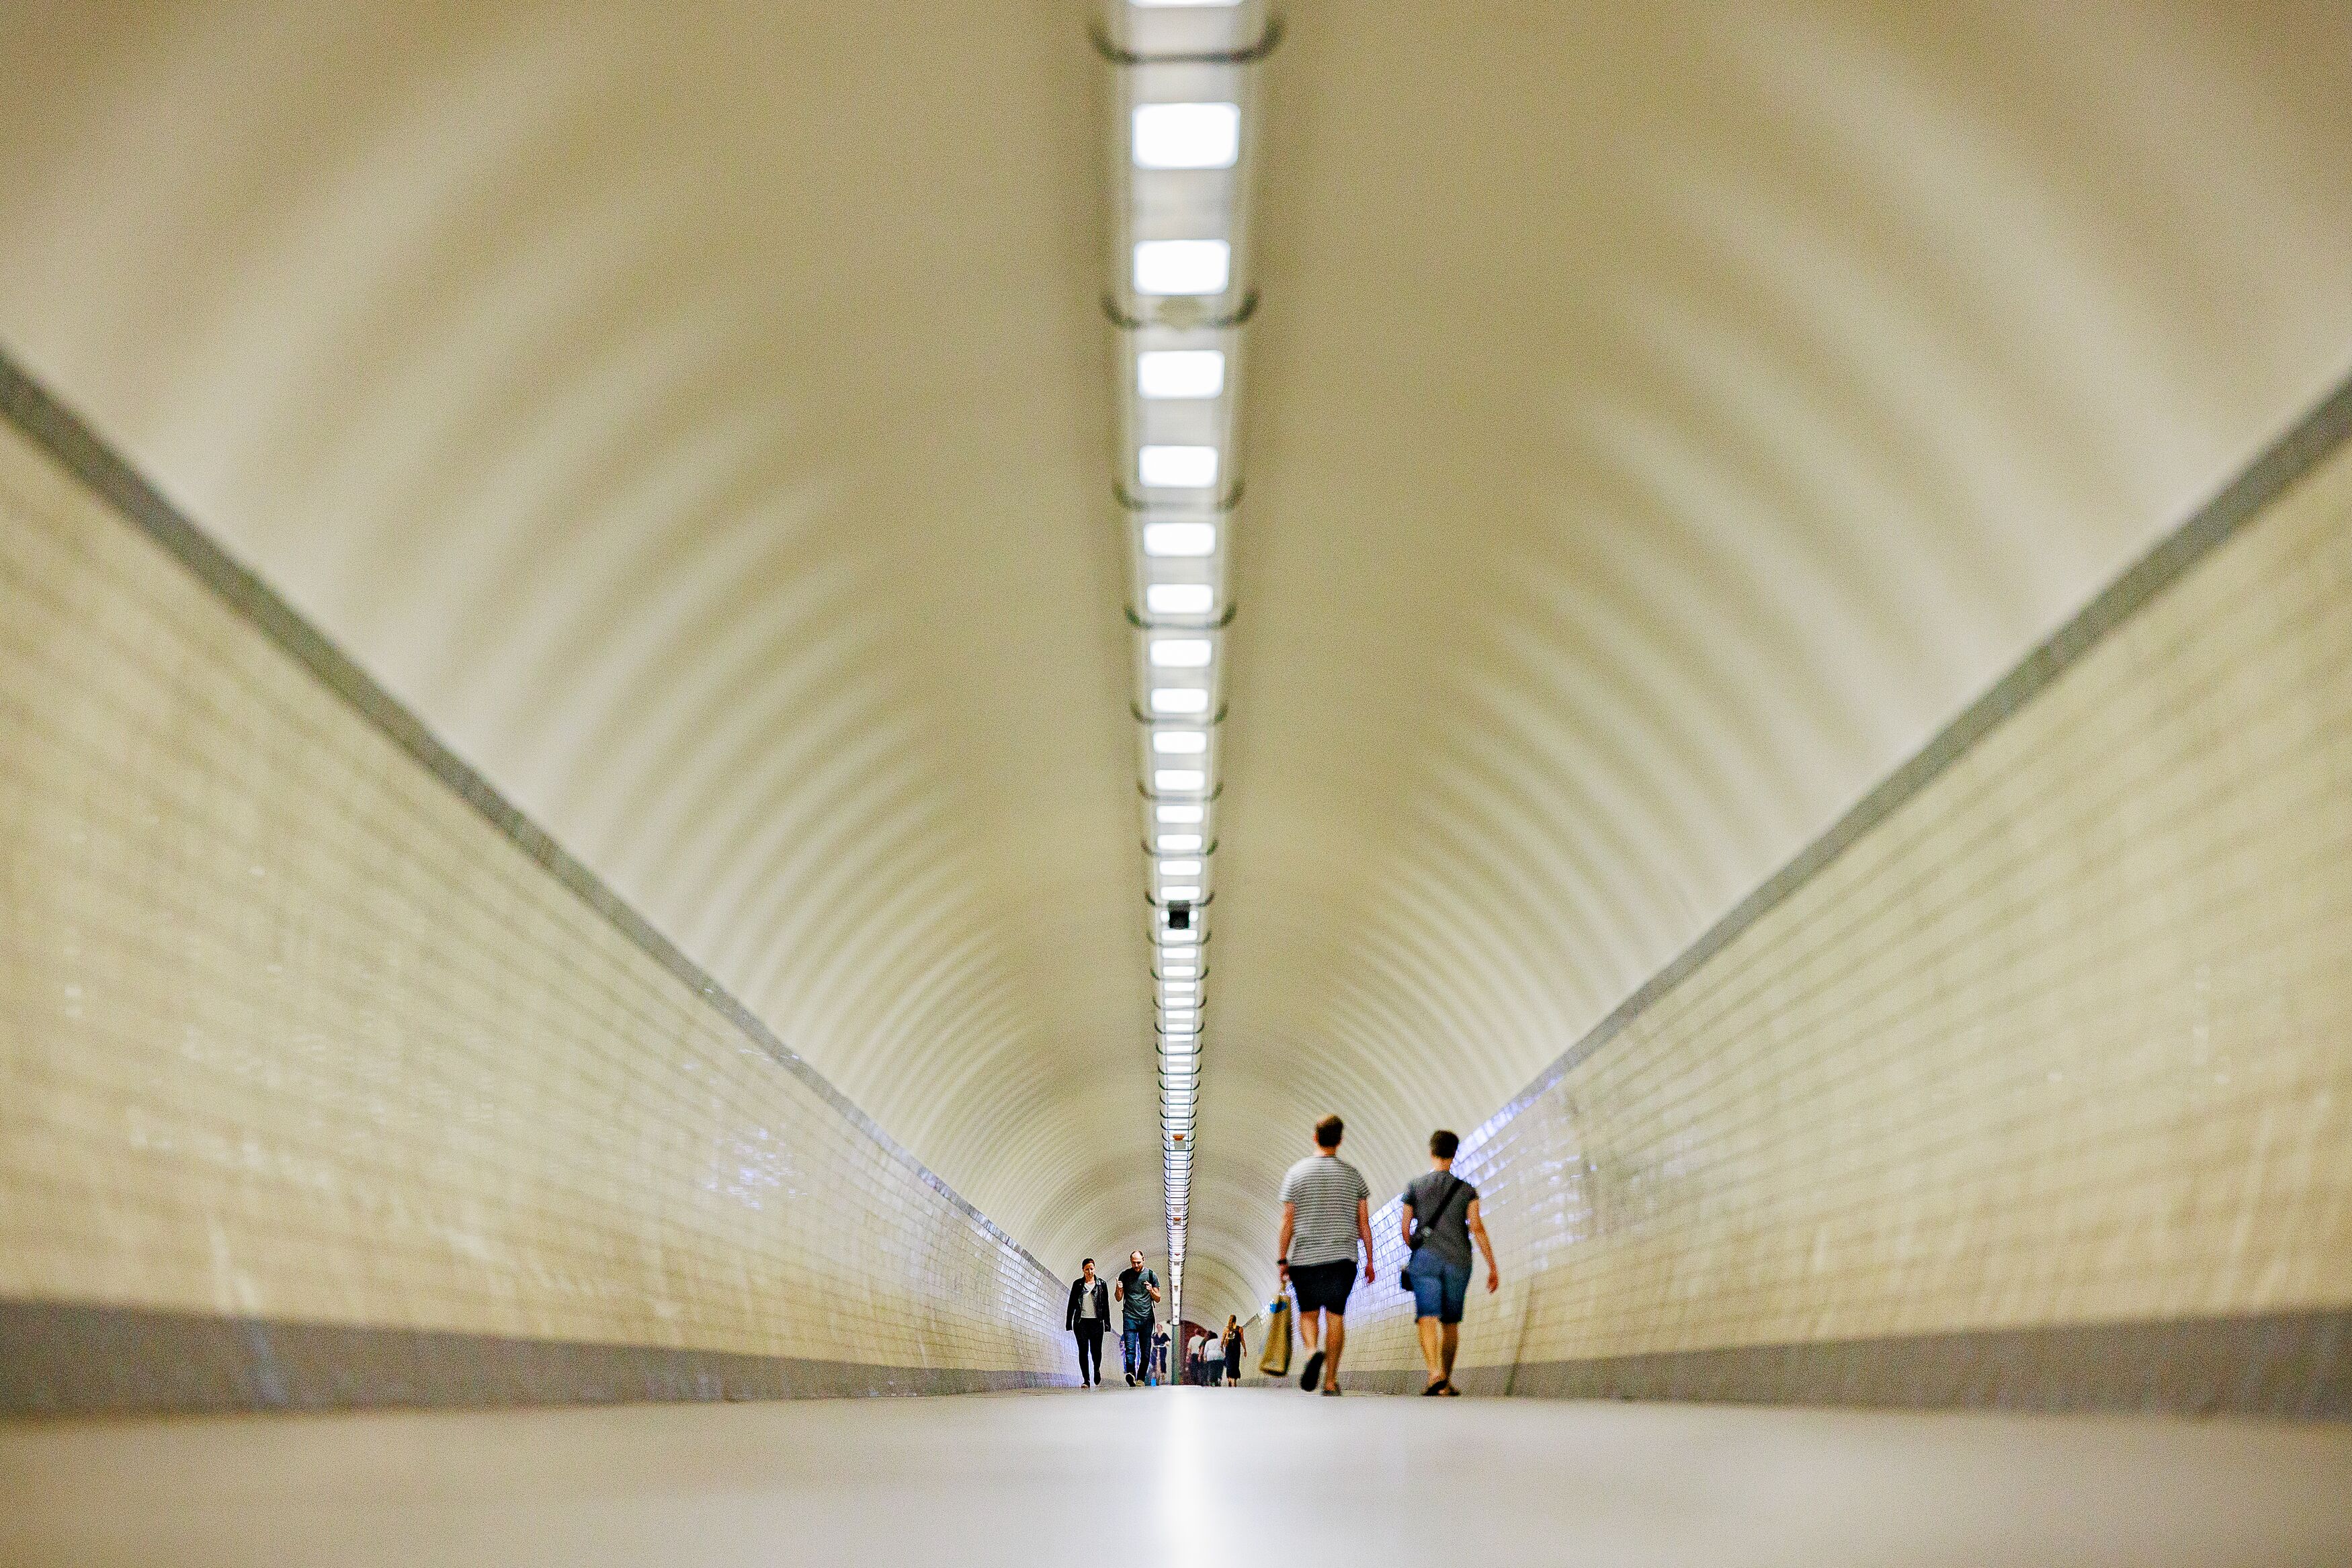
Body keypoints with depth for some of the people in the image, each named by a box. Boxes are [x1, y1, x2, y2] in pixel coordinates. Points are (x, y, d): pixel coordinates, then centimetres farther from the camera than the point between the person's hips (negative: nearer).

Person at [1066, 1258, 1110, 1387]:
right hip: (1081, 1322, 0)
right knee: (1083, 1350, -6)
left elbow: (1106, 1305, 7)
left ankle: (1096, 1370, 28)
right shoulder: (1077, 1284, 7)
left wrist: (1107, 1323, 3)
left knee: (1096, 1350, -3)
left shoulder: (1102, 1284, 7)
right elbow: (1072, 1304, 8)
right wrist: (1069, 1322, 4)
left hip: (1096, 1322, 0)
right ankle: (1086, 1380, -5)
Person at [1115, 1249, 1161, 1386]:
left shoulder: (1151, 1276, 7)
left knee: (1145, 1351, 1)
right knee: (1130, 1349, -16)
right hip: (1130, 1317, -1)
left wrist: (1151, 1291, -11)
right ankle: (1131, 1374, -28)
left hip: (1147, 1318, 1)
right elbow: (1119, 1298, 11)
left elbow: (1158, 1299, 10)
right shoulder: (1124, 1275, 6)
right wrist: (1119, 1289, -11)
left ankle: (1140, 1378, 8)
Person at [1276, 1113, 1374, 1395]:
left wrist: (1282, 1260, 3)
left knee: (1308, 1313, 12)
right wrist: (1369, 1261, 10)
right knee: (1336, 1316, 6)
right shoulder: (1353, 1176, 3)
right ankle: (1331, 1381, 1)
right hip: (1342, 1257, 1)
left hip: (1305, 1257, -1)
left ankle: (1313, 1351, -18)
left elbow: (1287, 1222, -2)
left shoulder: (1296, 1174, 0)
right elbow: (1364, 1224, 3)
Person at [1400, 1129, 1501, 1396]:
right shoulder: (1467, 1190, 5)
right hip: (1458, 1263, 2)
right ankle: (1447, 1381, 18)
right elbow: (1477, 1227, -5)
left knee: (1427, 1319, -11)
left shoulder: (1414, 1186, 4)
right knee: (1451, 1322, 15)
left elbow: (1405, 1228, 6)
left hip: (1426, 1259, -2)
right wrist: (1493, 1267, -3)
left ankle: (1436, 1374, -32)